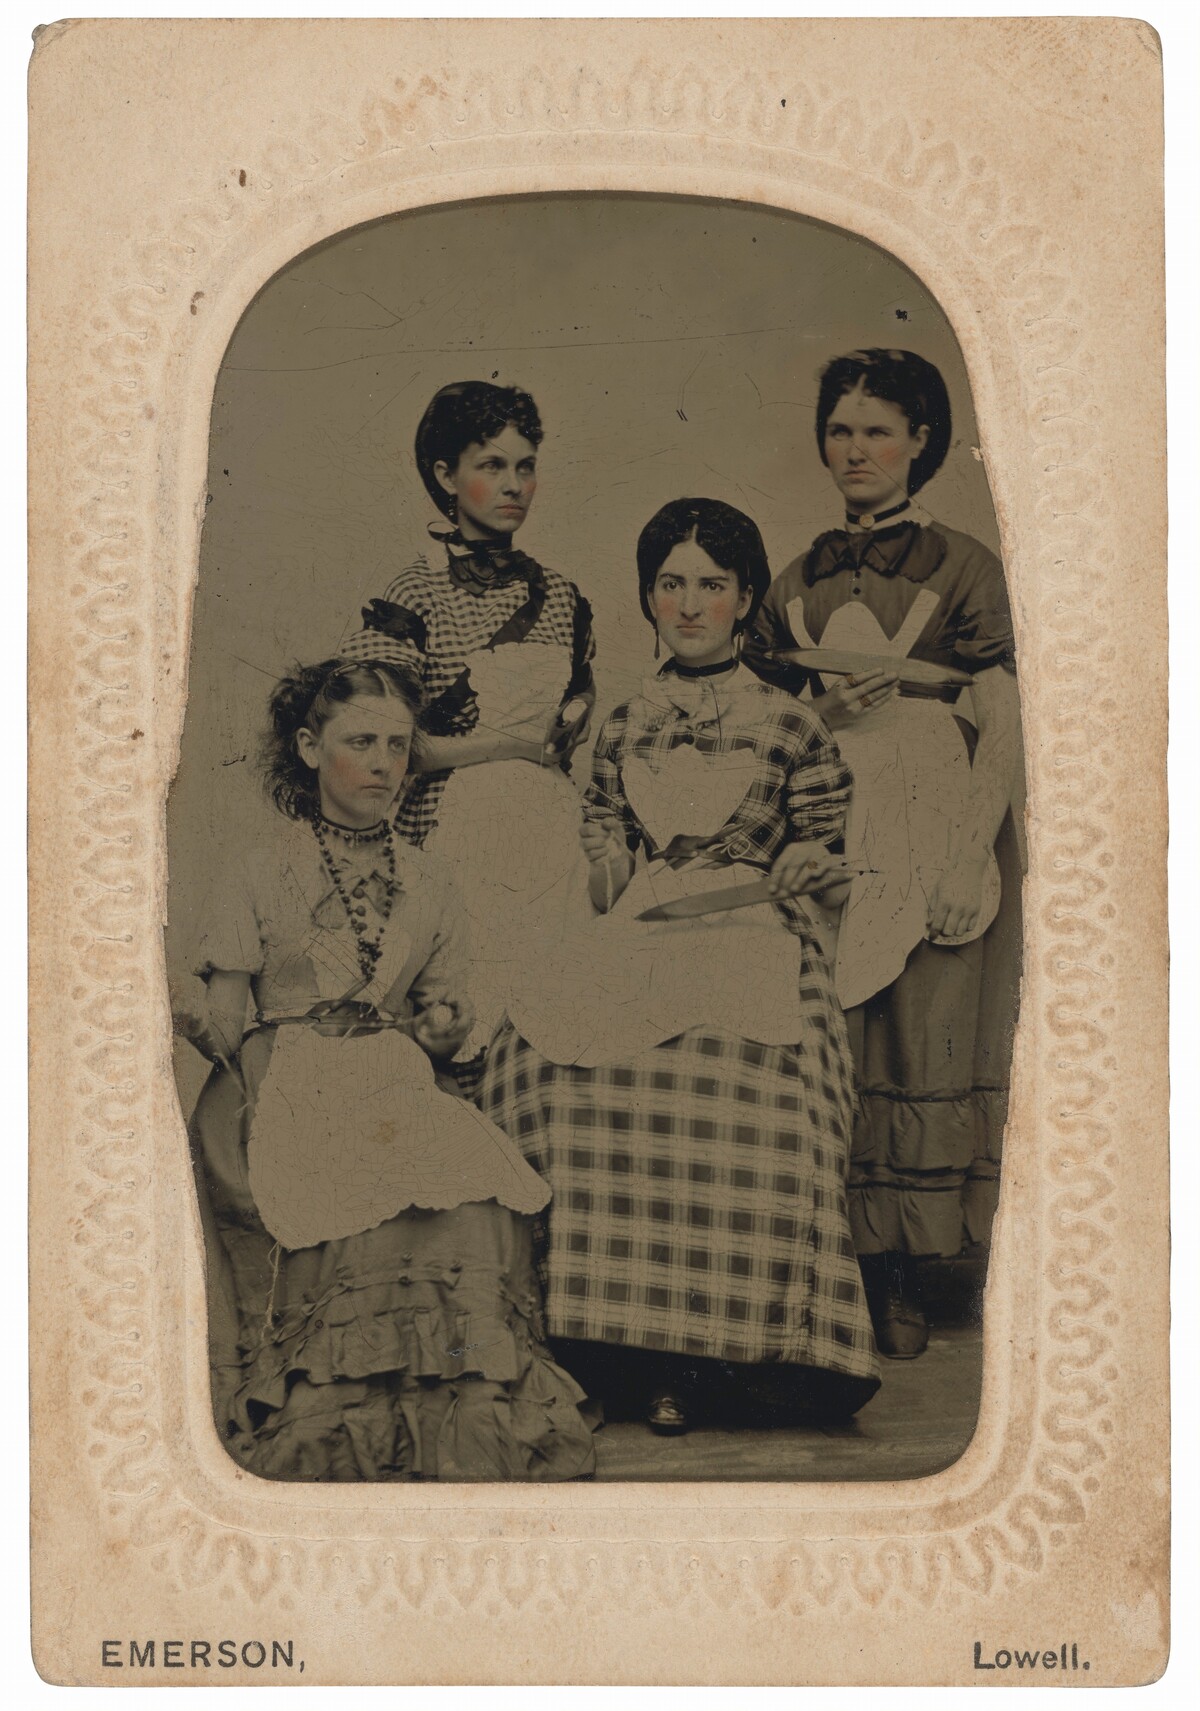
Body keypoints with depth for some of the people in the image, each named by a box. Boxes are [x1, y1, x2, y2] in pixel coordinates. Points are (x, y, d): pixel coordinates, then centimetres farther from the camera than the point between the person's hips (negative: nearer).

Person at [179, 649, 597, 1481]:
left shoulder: (430, 883, 18)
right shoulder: (259, 872, 9)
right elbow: (225, 1014, 6)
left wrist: (443, 1026, -2)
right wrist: (209, 1032, -12)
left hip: (401, 1085, 3)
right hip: (287, 1085, -3)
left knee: (476, 1190, -29)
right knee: (360, 1197, -34)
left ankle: (467, 1428, -25)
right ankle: (353, 1416, -26)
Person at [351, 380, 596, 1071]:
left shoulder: (559, 594, 13)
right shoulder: (416, 593, -2)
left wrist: (558, 734, 5)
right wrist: (505, 744, -8)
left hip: (550, 826, 5)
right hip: (456, 829, -4)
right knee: (460, 1022, -10)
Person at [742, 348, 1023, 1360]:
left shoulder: (962, 567, 2)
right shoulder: (800, 582, 15)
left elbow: (999, 724, -4)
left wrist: (963, 862, -12)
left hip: (926, 836, -3)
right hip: (824, 839, 4)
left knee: (919, 1043, -5)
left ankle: (901, 1285, 2)